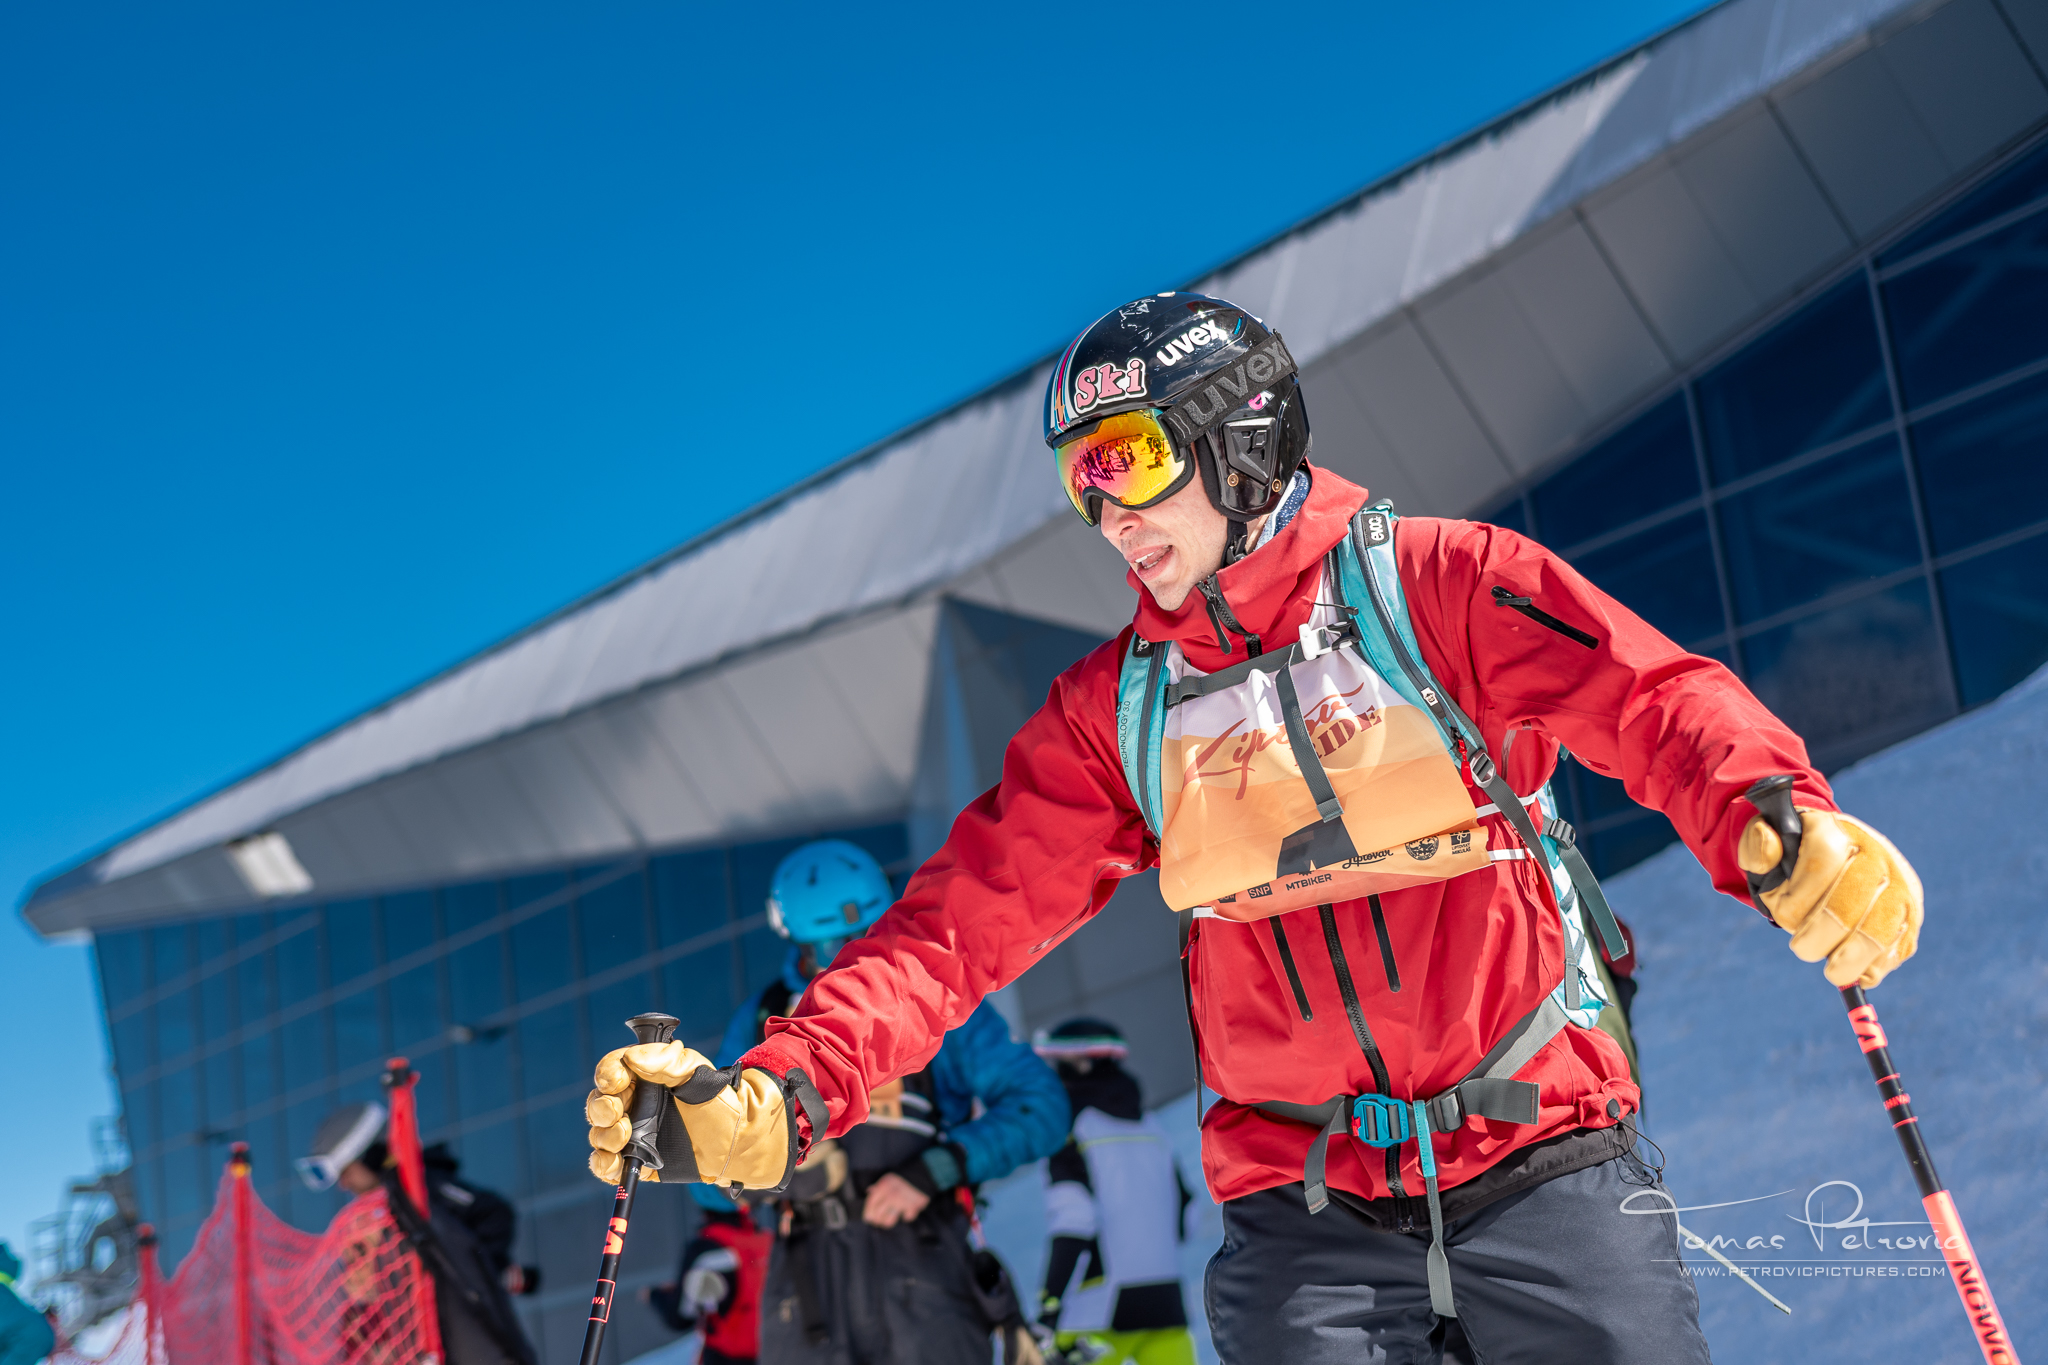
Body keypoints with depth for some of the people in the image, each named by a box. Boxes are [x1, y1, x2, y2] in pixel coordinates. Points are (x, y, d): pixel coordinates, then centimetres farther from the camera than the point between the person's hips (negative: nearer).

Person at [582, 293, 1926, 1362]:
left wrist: (1784, 822, -37)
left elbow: (1654, 699, -15)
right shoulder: (1114, 711, 9)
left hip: (1541, 1158, -2)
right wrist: (772, 1096, -12)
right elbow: (964, 920, 3)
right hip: (1306, 1214, 3)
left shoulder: (1433, 584, -2)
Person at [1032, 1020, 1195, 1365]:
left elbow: (1072, 1224, -15)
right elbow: (1181, 1210, 19)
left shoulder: (1071, 1129, -6)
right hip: (1166, 1306, 6)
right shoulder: (1151, 1127, 15)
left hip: (1103, 1311, -6)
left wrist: (1050, 1311, -17)